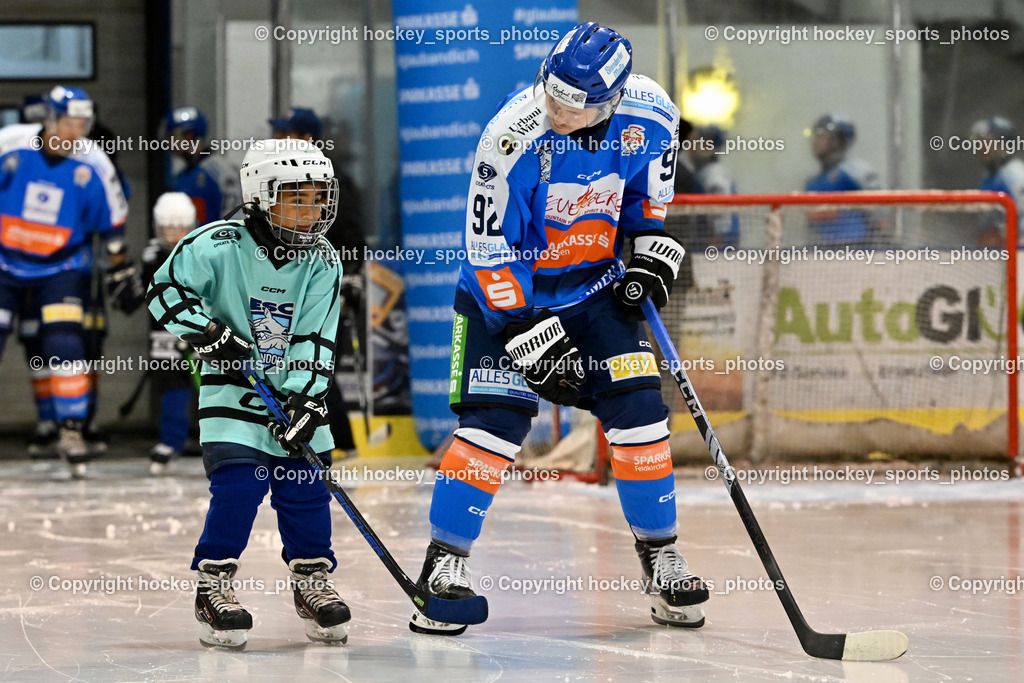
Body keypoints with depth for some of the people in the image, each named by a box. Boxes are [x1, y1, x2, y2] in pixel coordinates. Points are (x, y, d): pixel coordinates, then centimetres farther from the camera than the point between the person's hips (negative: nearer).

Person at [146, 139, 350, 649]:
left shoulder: (323, 264, -3)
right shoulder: (219, 247, -12)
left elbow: (314, 340, -6)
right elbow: (165, 289, -6)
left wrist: (305, 400, -16)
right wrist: (207, 332, -17)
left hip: (297, 390, 3)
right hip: (231, 387, -3)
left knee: (306, 487, 0)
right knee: (237, 484, -15)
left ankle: (312, 582, 16)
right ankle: (213, 587, -3)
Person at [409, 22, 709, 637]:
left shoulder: (652, 115, -15)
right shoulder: (513, 136, -28)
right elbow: (491, 249, -20)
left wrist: (650, 249, -5)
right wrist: (529, 335, -21)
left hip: (596, 287, 4)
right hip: (507, 290, -4)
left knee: (638, 410, -5)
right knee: (496, 420, -14)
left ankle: (659, 552, 10)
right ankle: (445, 560, -4)